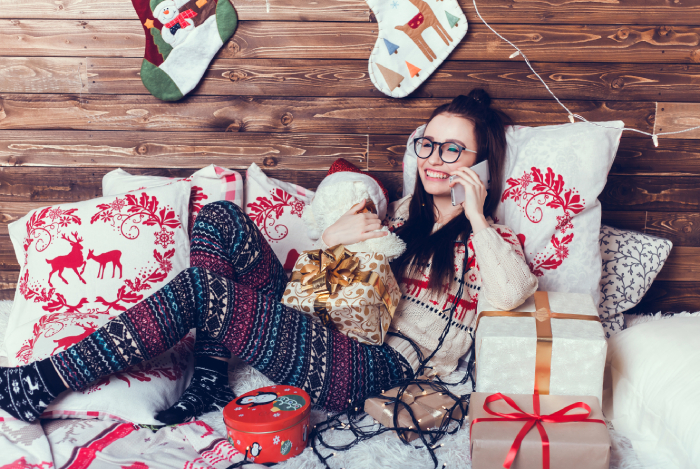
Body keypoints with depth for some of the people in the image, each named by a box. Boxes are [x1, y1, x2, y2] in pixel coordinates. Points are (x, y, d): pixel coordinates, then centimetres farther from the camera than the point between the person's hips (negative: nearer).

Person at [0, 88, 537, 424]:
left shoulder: (486, 238, 7)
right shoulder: (403, 212, 24)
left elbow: (513, 294, -18)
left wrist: (476, 219, -12)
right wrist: (332, 237, 0)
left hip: (378, 368, -7)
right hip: (315, 324, 7)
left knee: (199, 289, -24)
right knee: (221, 217, -8)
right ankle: (209, 378, -10)